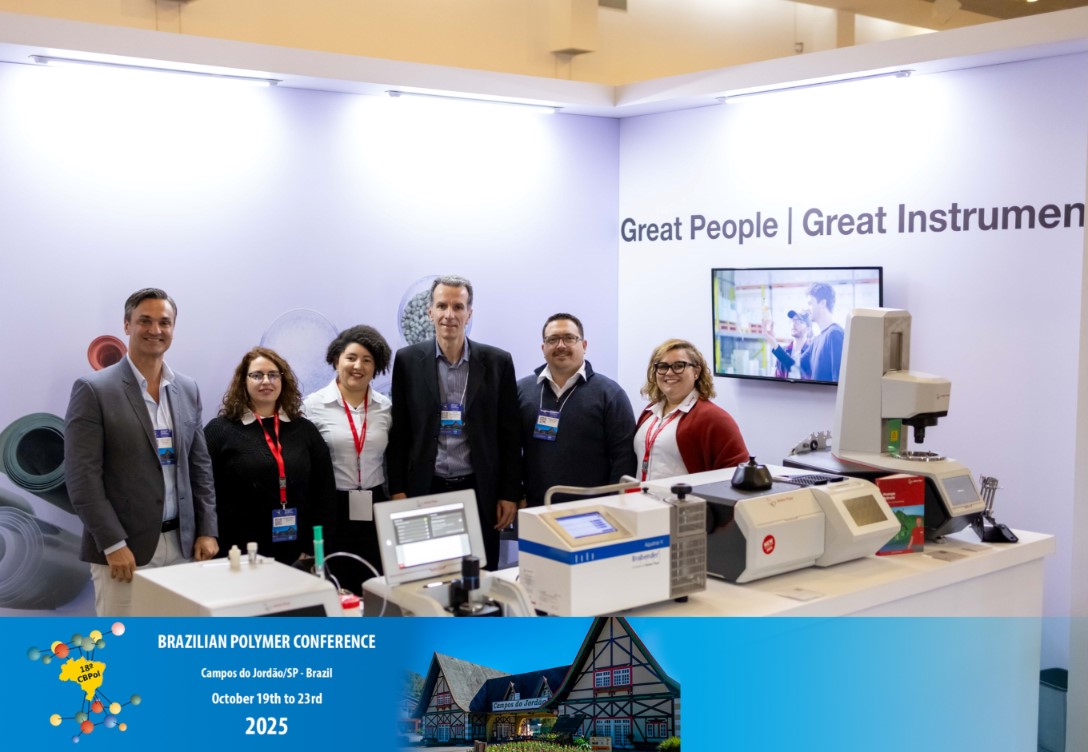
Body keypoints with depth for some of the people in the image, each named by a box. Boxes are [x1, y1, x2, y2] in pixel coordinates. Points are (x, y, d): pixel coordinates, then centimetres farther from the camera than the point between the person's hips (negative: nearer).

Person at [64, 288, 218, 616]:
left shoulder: (188, 389, 10)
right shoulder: (93, 390, -7)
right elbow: (82, 477, -11)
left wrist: (207, 531, 5)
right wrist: (114, 544, -16)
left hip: (181, 544, 5)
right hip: (124, 547, -5)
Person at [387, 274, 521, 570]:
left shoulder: (497, 362, 2)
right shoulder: (408, 360, 3)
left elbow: (509, 435, 4)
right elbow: (399, 432, 5)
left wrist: (510, 494, 1)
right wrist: (397, 490, 0)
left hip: (480, 491, 0)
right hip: (425, 490, 0)